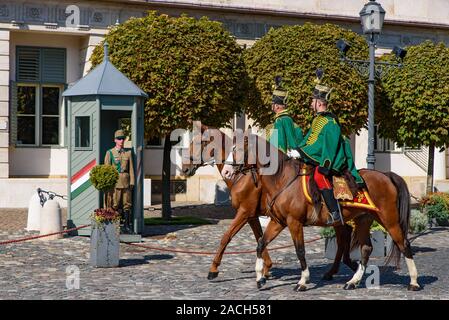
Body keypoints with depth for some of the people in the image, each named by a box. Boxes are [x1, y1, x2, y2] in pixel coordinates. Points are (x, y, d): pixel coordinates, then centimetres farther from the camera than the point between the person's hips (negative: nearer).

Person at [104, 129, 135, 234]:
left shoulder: (128, 153, 10)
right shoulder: (110, 153, 0)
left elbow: (131, 169, 10)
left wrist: (132, 182, 3)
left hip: (126, 182, 4)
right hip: (115, 182, -4)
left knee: (127, 204, 5)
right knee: (115, 205, -3)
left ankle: (127, 226, 11)